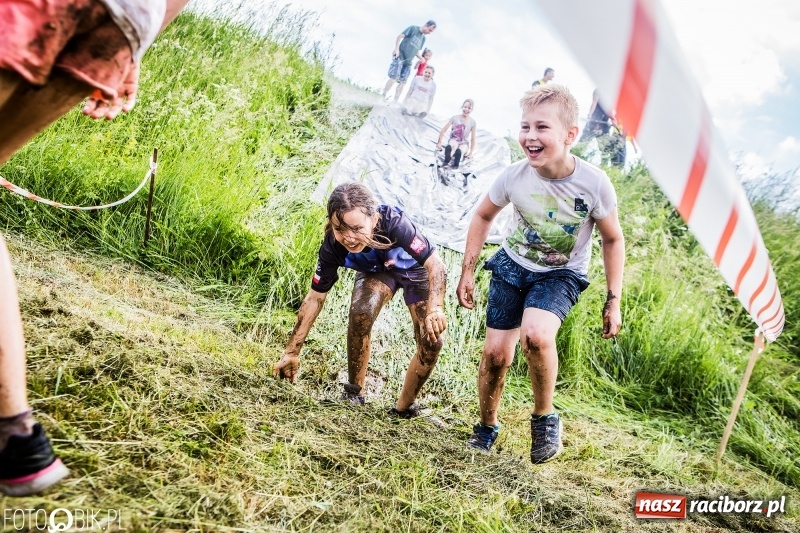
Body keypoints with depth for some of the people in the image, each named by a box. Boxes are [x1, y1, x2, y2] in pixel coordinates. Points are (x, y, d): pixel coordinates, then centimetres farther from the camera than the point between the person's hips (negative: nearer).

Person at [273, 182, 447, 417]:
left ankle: (403, 408, 7)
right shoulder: (333, 246, -31)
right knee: (360, 315, -30)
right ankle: (354, 394, -10)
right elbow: (315, 297, -21)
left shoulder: (393, 223, -43)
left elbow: (436, 264, -38)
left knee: (431, 342, -15)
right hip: (376, 271, 1)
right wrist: (292, 352, -19)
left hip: (416, 270, -1)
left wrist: (435, 308, -55)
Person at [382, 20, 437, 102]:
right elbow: (400, 36, -6)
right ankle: (383, 97, -11)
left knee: (402, 82, -1)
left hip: (408, 62, 6)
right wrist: (396, 48, -18)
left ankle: (395, 102, 0)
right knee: (394, 77, -15)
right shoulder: (413, 28, -1)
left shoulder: (423, 38, 17)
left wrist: (421, 58, 4)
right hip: (400, 57, -6)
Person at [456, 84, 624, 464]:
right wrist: (467, 271, 1)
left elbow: (613, 240, -7)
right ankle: (487, 426, 29)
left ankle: (544, 418, -4)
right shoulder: (513, 176, -19)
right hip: (512, 266, 3)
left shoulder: (594, 184, -25)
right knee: (495, 354, 0)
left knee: (535, 334, -31)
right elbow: (483, 217, 2)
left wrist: (613, 301, -7)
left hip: (561, 275, -2)